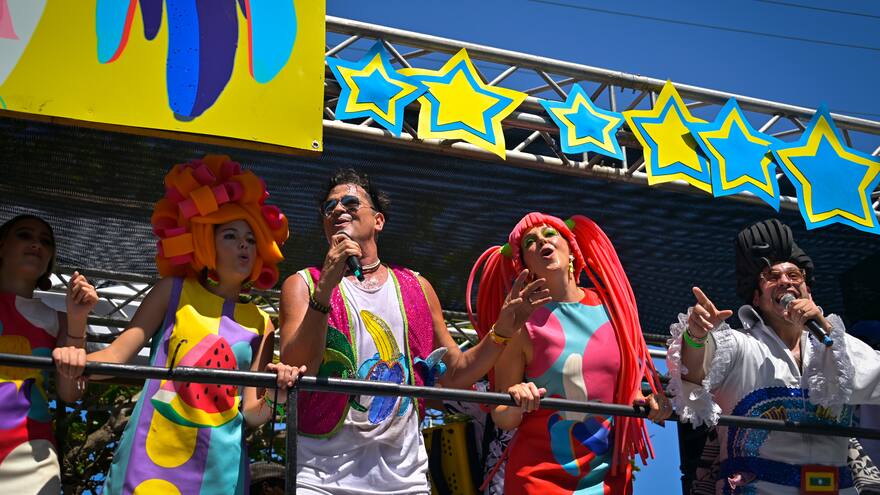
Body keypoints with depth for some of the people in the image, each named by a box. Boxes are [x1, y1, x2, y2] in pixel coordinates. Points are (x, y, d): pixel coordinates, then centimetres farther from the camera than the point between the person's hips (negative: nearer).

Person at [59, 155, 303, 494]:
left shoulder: (260, 323, 7)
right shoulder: (174, 291, 4)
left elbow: (251, 412, 3)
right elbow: (116, 355, -1)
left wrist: (272, 398, -18)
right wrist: (75, 360, -21)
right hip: (149, 460, -1)